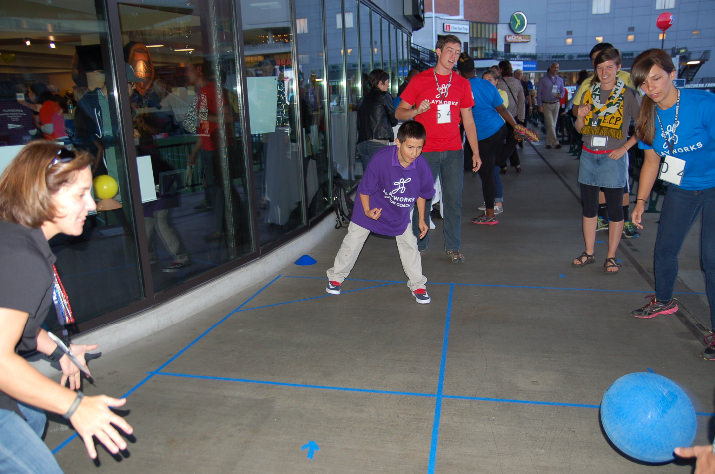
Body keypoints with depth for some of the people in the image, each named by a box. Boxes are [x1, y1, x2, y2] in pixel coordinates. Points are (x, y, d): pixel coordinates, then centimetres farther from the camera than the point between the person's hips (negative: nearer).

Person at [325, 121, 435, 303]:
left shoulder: (422, 166, -22)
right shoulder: (380, 159, -33)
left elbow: (421, 194, -2)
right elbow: (365, 188, -18)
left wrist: (421, 220, 4)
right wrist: (367, 211, -25)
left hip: (400, 213, 2)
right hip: (372, 206, -2)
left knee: (409, 244, 1)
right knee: (353, 240, 7)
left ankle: (417, 284, 21)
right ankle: (336, 276, 29)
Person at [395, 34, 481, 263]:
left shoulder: (462, 83, 10)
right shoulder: (419, 80, 1)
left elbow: (468, 120, 13)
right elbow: (399, 113, 3)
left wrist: (475, 152, 9)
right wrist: (416, 110, -19)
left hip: (453, 151, 3)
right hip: (426, 151, -3)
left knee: (454, 199, 4)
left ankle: (452, 247, 17)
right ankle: (419, 246, 17)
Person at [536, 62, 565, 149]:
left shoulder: (560, 80, 10)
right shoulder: (543, 79, -2)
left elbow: (562, 90, 18)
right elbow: (539, 93, -1)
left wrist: (560, 95, -8)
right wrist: (540, 105, -8)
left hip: (556, 104, 4)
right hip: (546, 105, -4)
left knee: (553, 124, 6)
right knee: (550, 124, -12)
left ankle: (549, 143, 15)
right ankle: (555, 142, -13)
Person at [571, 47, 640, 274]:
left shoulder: (628, 94, -3)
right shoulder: (589, 93, 9)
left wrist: (625, 147, -10)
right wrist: (580, 116, -7)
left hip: (613, 158, -4)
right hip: (588, 157, 4)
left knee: (615, 208, 1)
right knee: (588, 206, 8)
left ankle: (611, 256, 11)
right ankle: (588, 253, 17)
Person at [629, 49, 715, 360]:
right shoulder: (649, 116, -5)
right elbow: (652, 161, 5)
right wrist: (641, 201, 2)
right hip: (681, 189, 6)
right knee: (664, 249, 13)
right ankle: (664, 301, 39)